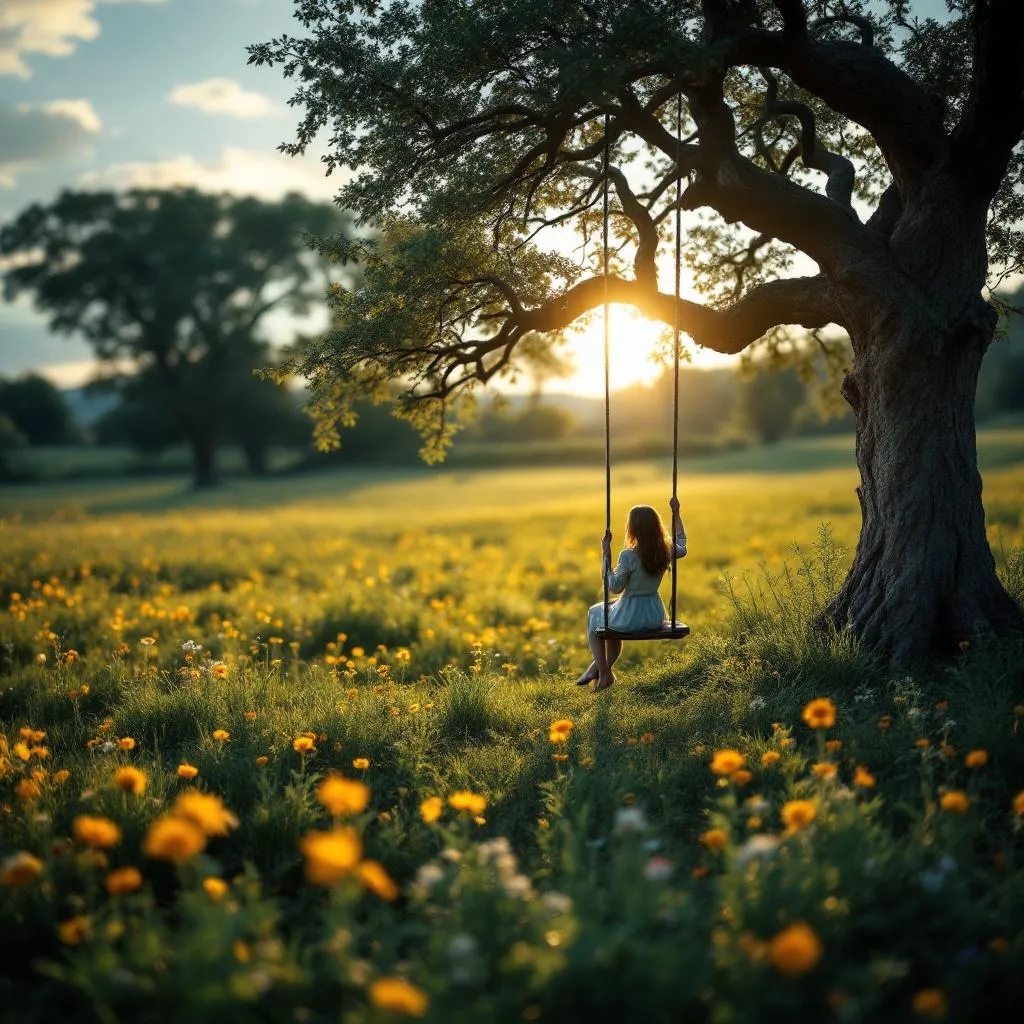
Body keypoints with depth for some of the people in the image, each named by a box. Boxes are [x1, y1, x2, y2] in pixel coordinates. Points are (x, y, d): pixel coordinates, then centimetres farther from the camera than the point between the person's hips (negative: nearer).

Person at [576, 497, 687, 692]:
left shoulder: (628, 556, -23)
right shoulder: (665, 551, -6)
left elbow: (614, 588, -15)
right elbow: (682, 546, 18)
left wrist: (606, 555, -15)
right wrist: (676, 514, 21)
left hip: (631, 617, -6)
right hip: (655, 616, 6)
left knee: (594, 613, 27)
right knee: (613, 618, 36)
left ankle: (603, 672, 24)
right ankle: (603, 667, 43)